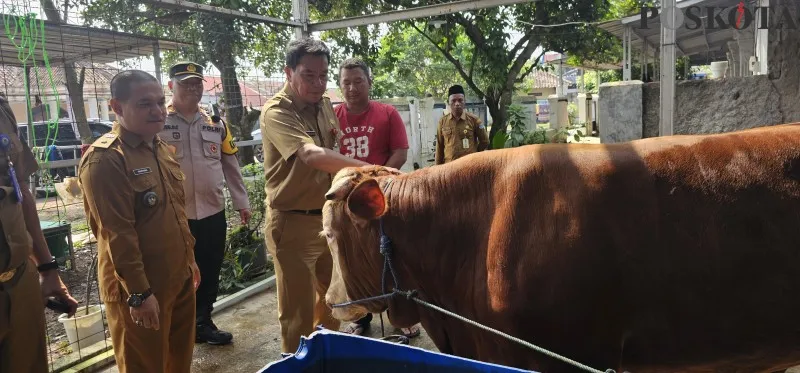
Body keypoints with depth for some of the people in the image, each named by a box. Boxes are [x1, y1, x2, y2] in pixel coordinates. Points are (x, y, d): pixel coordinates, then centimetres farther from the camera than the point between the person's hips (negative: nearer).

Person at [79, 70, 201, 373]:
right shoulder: (104, 159, -19)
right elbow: (117, 234, -22)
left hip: (179, 278, 8)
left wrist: (190, 259, 19)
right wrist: (139, 293, -21)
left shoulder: (161, 148, 9)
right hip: (139, 289, -8)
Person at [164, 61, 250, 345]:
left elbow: (230, 165, 13)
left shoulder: (215, 123, 10)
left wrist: (241, 202, 11)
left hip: (213, 213, 5)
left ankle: (203, 323, 32)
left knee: (209, 274, 15)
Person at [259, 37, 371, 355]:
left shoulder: (325, 105, 6)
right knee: (299, 312, 2)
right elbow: (311, 155, -35)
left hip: (329, 218, 8)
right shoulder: (276, 112, -18)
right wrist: (369, 169, -44)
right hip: (294, 224, -8)